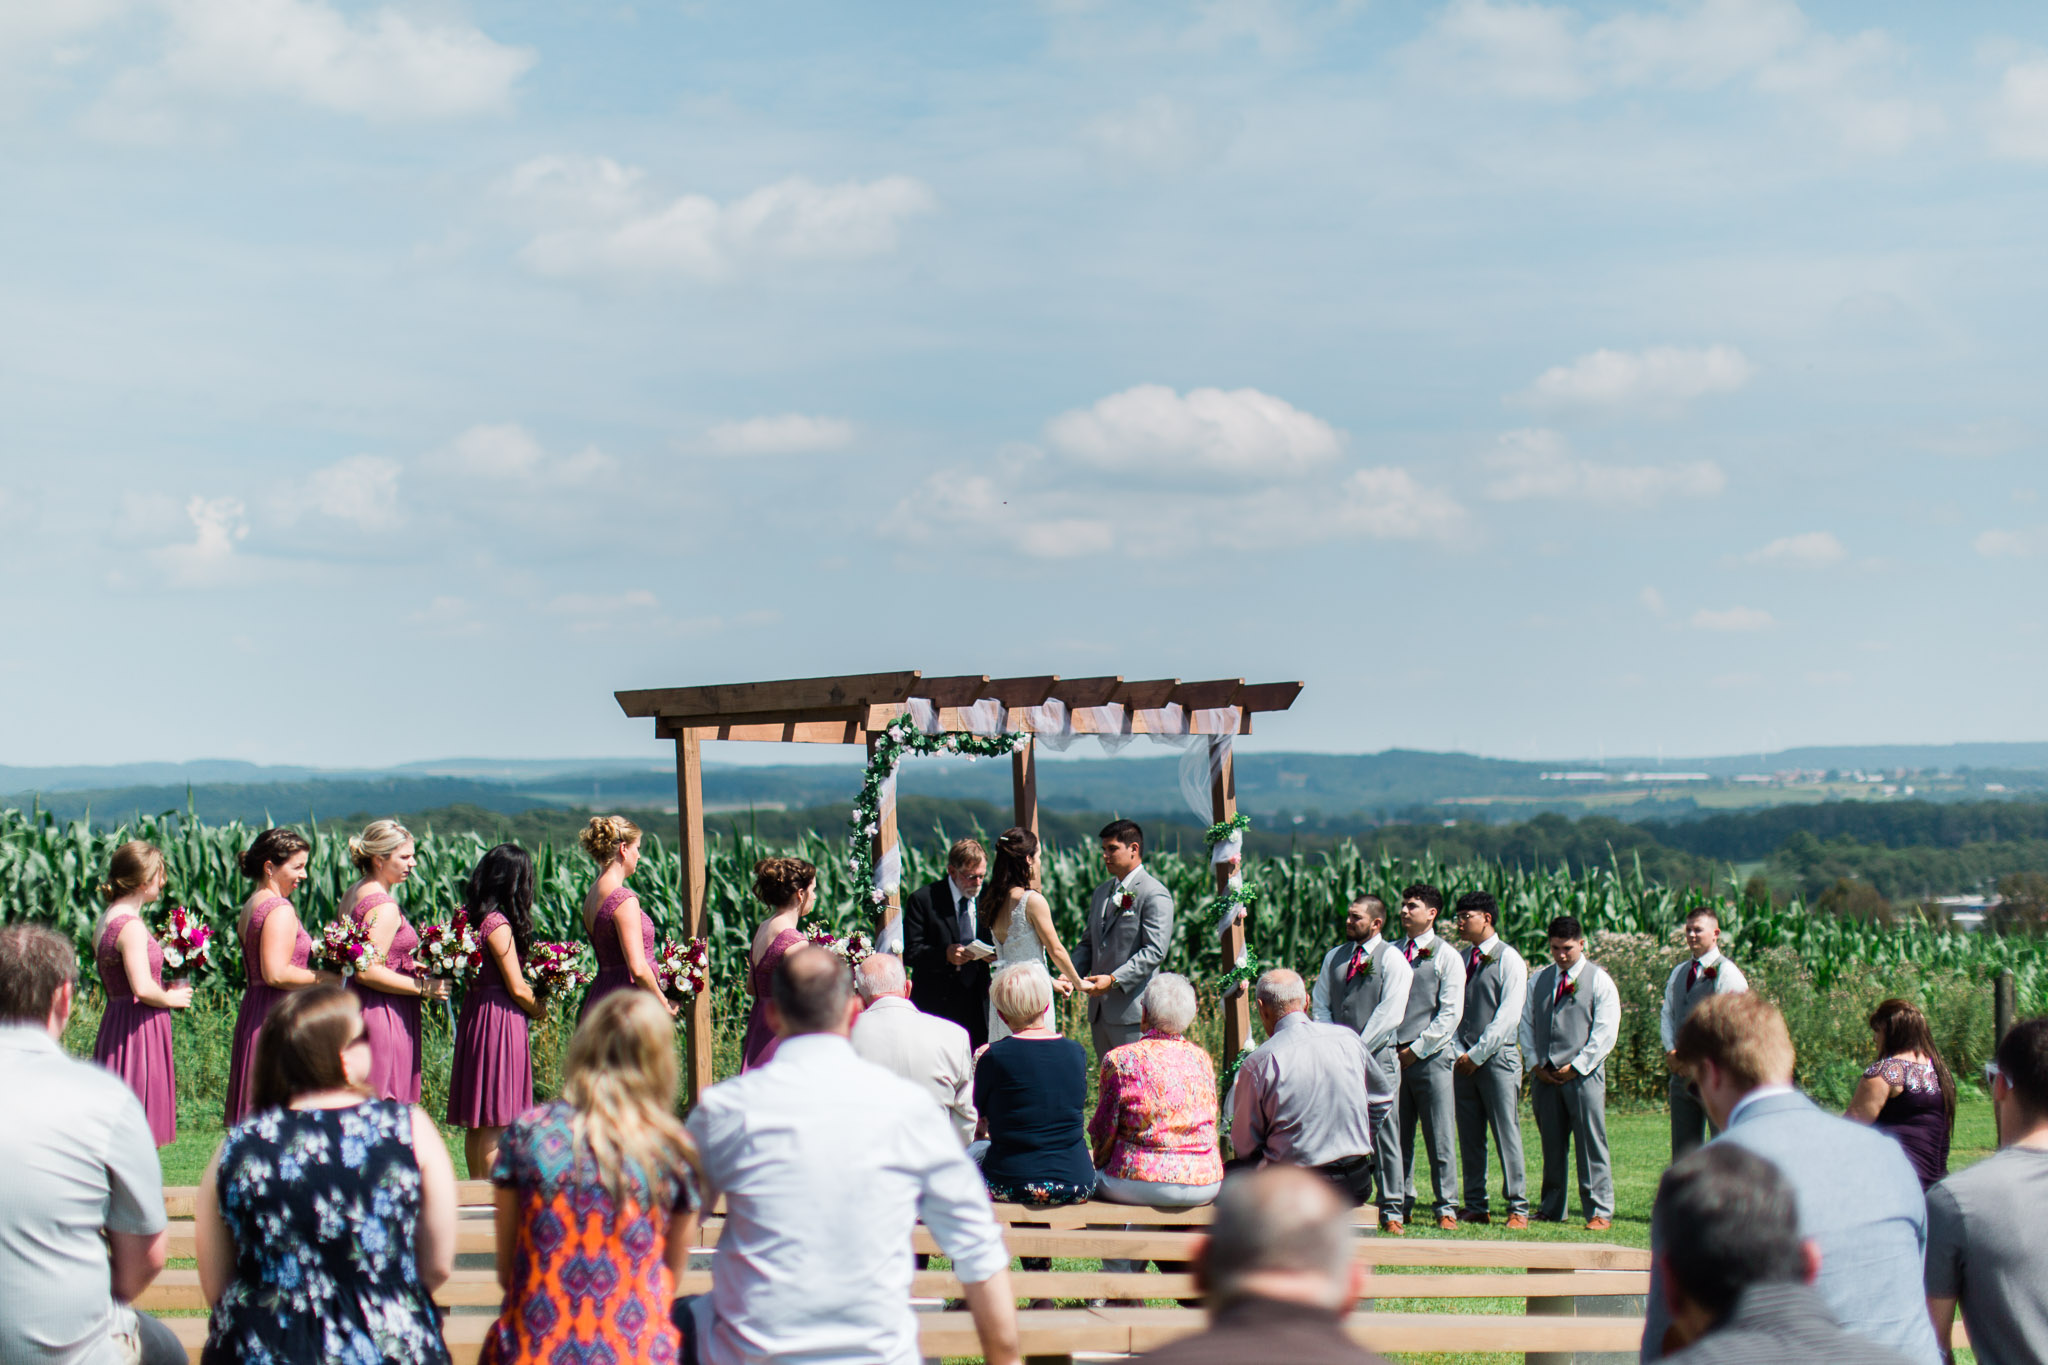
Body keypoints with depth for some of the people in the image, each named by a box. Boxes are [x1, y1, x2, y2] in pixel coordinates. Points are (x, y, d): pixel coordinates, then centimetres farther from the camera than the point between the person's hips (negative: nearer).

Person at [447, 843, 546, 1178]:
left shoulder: (467, 915, 8)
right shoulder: (498, 925, -17)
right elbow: (517, 989, -16)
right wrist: (540, 1010, 3)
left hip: (473, 1009, 9)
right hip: (501, 1019, -9)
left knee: (476, 1120, 13)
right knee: (495, 1124, -4)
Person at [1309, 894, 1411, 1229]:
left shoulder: (1392, 959, 0)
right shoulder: (1334, 957, 16)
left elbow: (1390, 1012, -8)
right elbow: (1320, 1006, 17)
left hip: (1377, 1057, -4)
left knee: (1383, 1135, -4)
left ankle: (1391, 1212, 0)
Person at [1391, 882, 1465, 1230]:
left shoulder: (1446, 956, 2)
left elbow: (1451, 1012, -3)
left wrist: (1417, 1049, -8)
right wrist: (1390, 1048, 2)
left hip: (1430, 1055, -3)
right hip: (1394, 1056, 3)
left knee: (1440, 1136, -2)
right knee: (1398, 1135, 3)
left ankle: (1446, 1209, 3)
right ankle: (1401, 1205, 10)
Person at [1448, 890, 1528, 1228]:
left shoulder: (1509, 960, -4)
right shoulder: (1461, 959, 14)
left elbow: (1508, 1015, -10)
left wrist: (1478, 1054, -11)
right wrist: (1459, 1052, 0)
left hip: (1498, 1057, -5)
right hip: (1465, 1060, 6)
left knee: (1506, 1134, -7)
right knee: (1469, 1136, 5)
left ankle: (1518, 1209, -3)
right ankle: (1475, 1207, 10)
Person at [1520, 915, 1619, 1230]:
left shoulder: (1599, 981, 1)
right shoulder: (1538, 980, 15)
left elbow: (1606, 1032, -4)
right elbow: (1526, 1023, 17)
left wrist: (1576, 1066, -10)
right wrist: (1534, 1064, 4)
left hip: (1583, 1075, -4)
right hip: (1546, 1075, 4)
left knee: (1591, 1145, -5)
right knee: (1551, 1145, 8)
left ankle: (1600, 1212, -3)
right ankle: (1551, 1209, 16)